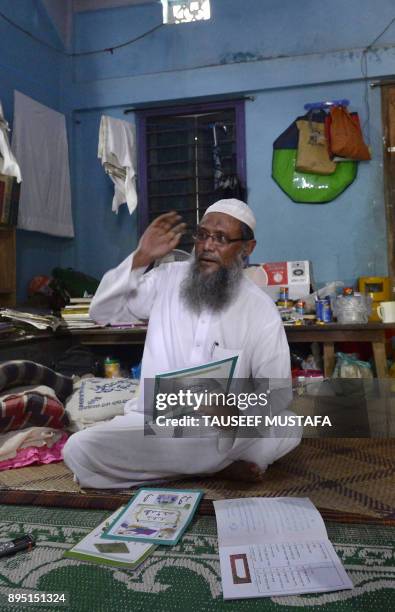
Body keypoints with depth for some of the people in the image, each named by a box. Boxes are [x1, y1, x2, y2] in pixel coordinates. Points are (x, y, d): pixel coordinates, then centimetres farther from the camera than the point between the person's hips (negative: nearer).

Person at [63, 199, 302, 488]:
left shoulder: (262, 310, -4)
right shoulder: (167, 278, 3)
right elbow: (102, 312, 5)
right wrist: (140, 258, -7)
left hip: (223, 429, -1)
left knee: (288, 430, -27)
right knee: (79, 448, -24)